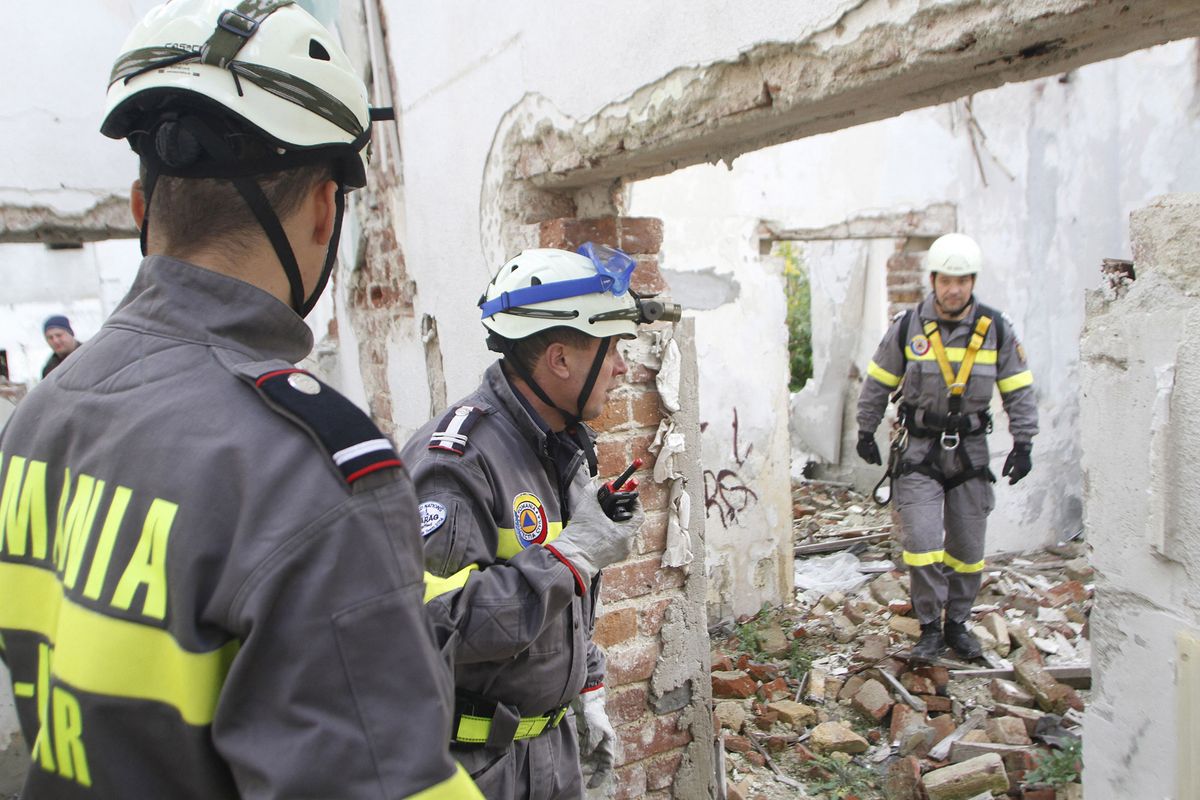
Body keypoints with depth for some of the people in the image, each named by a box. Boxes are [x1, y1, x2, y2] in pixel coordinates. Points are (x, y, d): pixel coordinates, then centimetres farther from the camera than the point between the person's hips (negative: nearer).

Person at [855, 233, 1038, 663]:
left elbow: (1019, 390, 5)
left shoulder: (996, 329, -2)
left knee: (968, 546, 9)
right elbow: (878, 383, 4)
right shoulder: (907, 327, -6)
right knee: (923, 541, -8)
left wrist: (1023, 445, 1)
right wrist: (866, 433, 7)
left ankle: (957, 624, 27)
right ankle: (930, 629, 7)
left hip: (969, 449, 2)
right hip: (918, 449, -2)